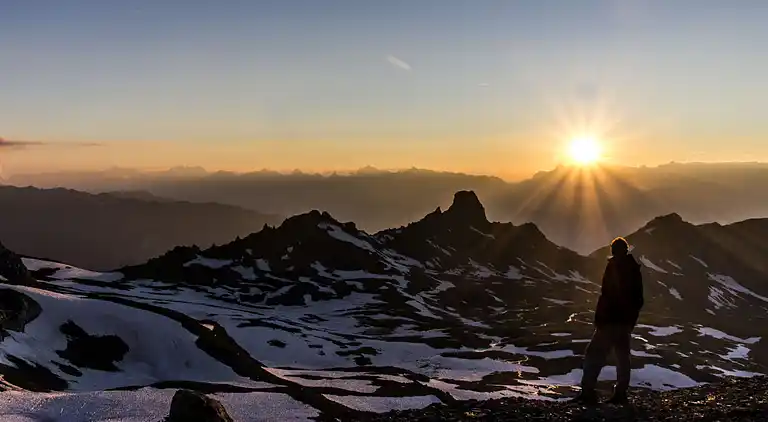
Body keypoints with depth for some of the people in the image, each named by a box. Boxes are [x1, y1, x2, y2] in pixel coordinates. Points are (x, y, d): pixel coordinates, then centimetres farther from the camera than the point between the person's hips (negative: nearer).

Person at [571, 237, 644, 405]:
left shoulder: (614, 266, -12)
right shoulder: (634, 268, 13)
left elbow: (607, 295, -18)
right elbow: (638, 298, 18)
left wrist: (598, 318, -15)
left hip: (611, 320, -8)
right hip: (627, 321, 8)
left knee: (594, 354, -6)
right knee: (623, 356, 11)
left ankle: (588, 391, -10)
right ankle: (621, 393, 13)